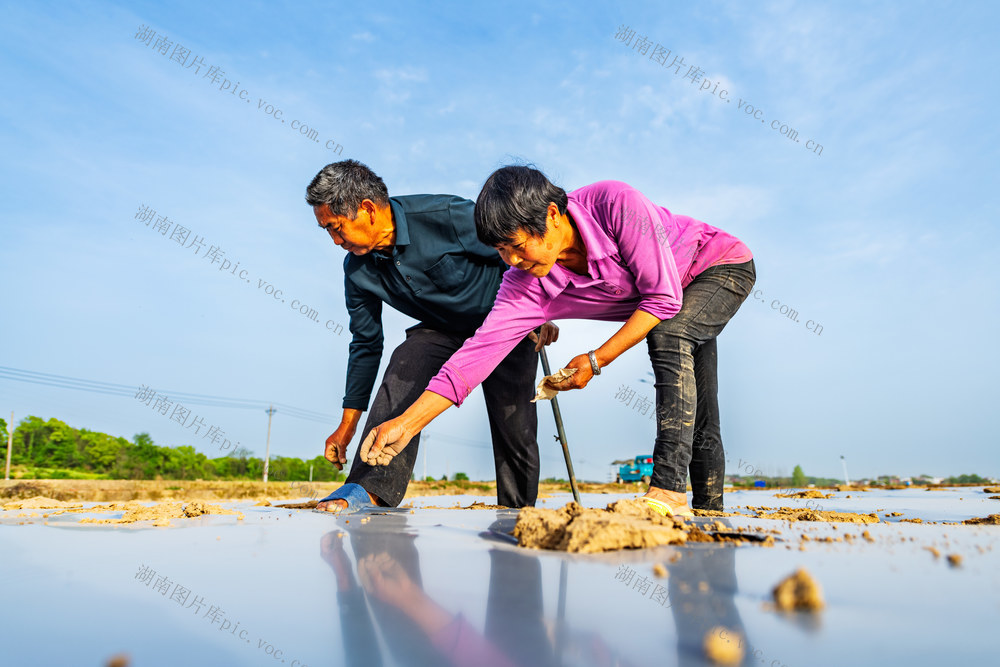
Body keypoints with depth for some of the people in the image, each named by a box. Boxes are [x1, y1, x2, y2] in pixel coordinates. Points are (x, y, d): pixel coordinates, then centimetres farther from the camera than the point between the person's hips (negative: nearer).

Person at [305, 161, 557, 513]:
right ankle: (372, 488, -28)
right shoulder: (358, 269, -12)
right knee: (403, 371, -26)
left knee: (514, 425, -6)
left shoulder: (448, 217, -30)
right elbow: (366, 345, -1)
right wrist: (348, 424, 2)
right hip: (441, 329, 4)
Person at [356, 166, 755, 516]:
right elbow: (479, 349, -28)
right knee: (696, 420, 6)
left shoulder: (614, 204, -37)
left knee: (669, 335, -34)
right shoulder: (526, 285, -23)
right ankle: (708, 509, 25)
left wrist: (596, 361, -31)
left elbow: (665, 298, -33)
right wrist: (406, 424, -34)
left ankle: (669, 488, -32)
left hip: (723, 265, -5)